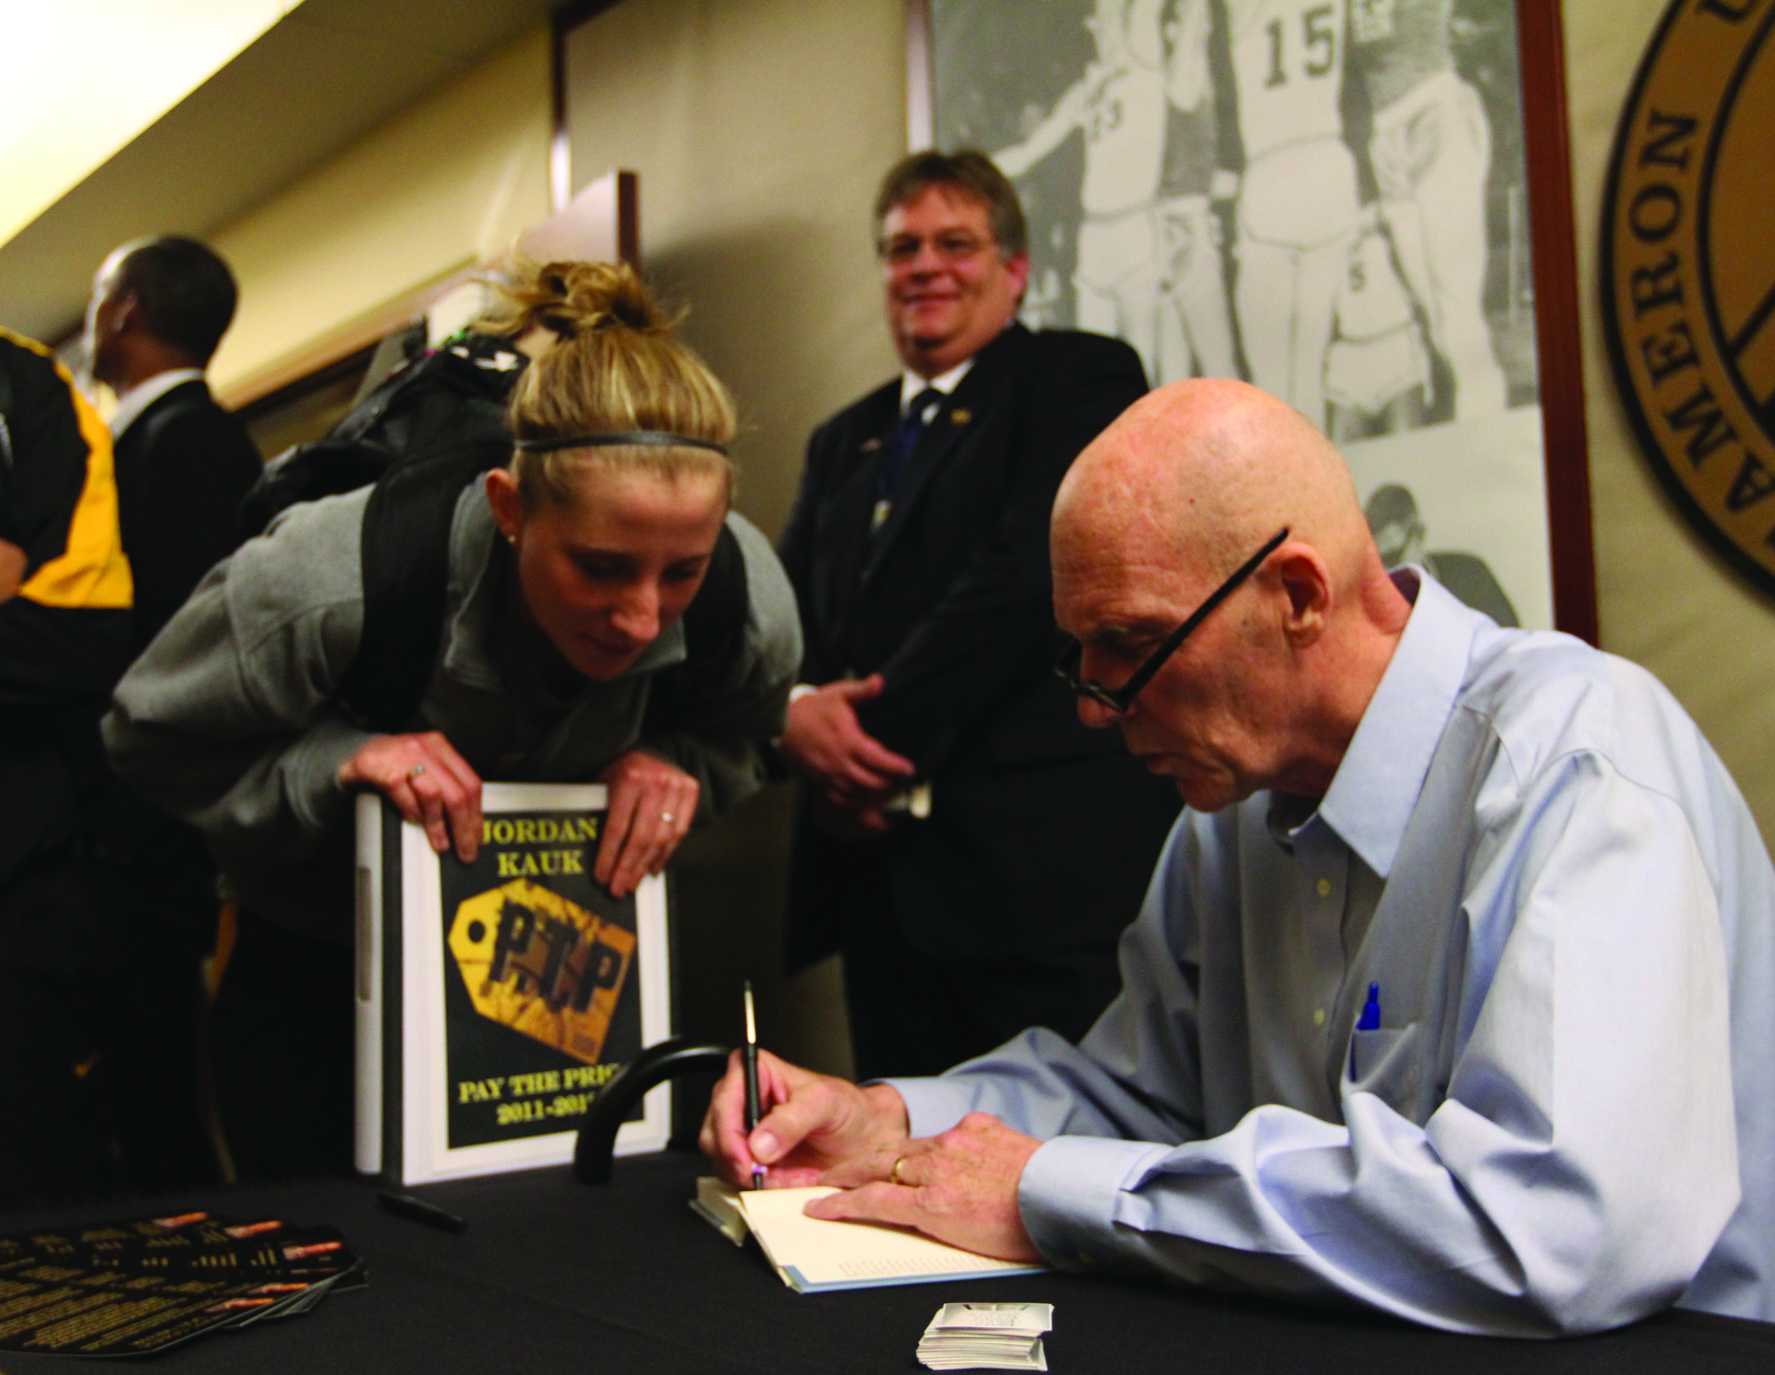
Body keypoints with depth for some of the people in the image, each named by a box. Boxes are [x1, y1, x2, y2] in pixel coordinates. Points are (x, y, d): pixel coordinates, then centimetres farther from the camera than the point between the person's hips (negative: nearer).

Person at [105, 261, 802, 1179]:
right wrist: (335, 760, -36)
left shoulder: (755, 610, -26)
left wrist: (677, 764, -27)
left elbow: (740, 747, -3)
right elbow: (151, 735, -18)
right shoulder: (333, 583, -35)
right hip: (312, 958, -2)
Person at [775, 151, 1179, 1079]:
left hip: (1040, 866, -6)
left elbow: (1030, 574, -12)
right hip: (879, 874, 6)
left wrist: (886, 741, -12)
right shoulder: (843, 441, 24)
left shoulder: (1078, 377, 2)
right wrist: (798, 713, -6)